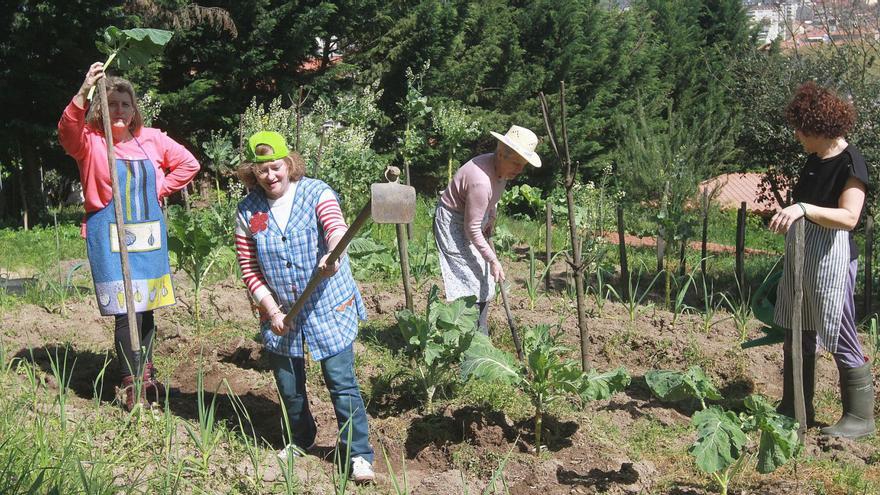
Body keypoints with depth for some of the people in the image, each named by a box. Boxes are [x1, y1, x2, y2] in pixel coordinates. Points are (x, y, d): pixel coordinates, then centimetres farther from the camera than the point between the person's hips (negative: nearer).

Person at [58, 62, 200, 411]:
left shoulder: (151, 139, 6)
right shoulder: (90, 142, -5)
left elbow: (188, 164, 15)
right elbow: (68, 131, -28)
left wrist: (160, 189, 3)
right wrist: (83, 92, -43)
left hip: (149, 235, 4)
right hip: (110, 238, -4)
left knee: (147, 307, 13)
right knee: (126, 311, -7)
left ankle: (147, 373, 31)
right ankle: (131, 384, 7)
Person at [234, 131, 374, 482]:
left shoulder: (316, 193, -10)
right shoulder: (249, 211, -2)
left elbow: (336, 228, -30)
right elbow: (249, 269, 0)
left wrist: (333, 254, -52)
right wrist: (271, 310, -10)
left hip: (329, 309, -4)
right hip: (280, 313, 4)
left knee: (341, 382, -3)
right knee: (289, 386, 17)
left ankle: (358, 453, 10)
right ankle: (300, 440, 42)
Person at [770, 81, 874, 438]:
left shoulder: (850, 162, -15)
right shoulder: (814, 158, 10)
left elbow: (849, 217, -28)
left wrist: (804, 209, -40)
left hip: (830, 257, -9)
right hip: (799, 253, 9)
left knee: (840, 339, -2)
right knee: (797, 336, 15)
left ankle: (860, 417, 11)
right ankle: (796, 410, 26)